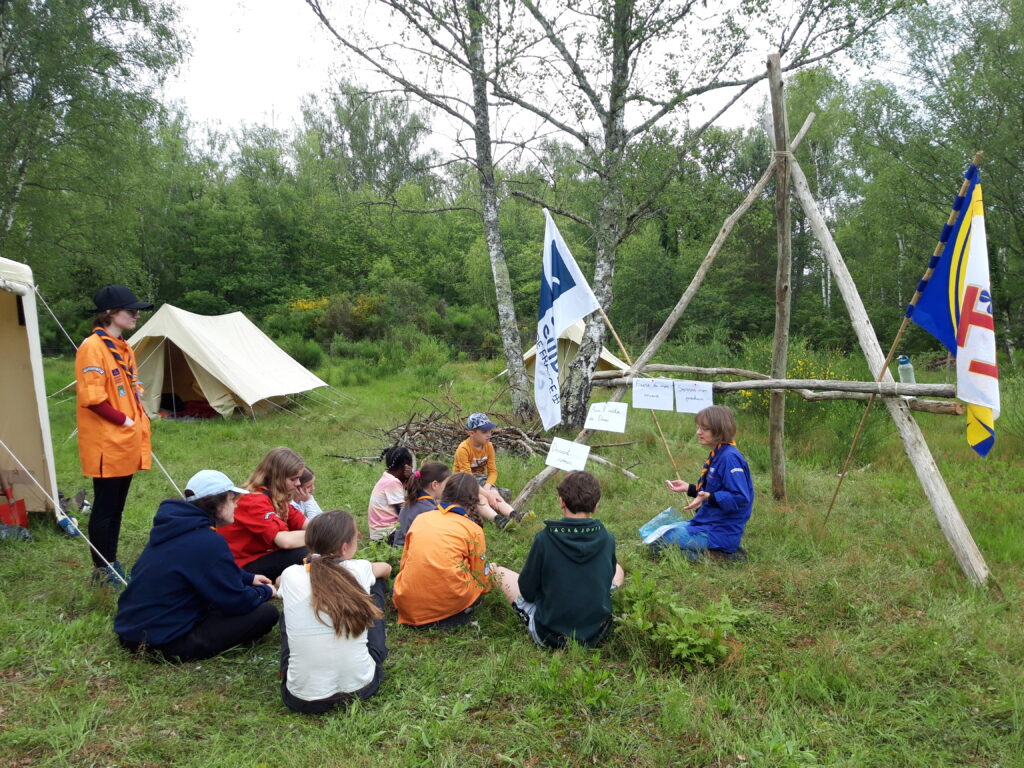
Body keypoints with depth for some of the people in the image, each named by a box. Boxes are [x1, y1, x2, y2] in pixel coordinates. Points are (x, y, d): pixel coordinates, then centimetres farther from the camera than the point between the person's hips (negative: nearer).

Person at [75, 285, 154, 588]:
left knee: (117, 506, 15)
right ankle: (102, 570, 12)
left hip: (126, 443, 9)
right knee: (104, 507, 1)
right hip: (106, 444, -9)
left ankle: (112, 563, 25)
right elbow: (92, 398, -20)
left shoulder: (124, 348, 13)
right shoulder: (93, 347, -15)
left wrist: (140, 419, 6)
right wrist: (124, 421, -14)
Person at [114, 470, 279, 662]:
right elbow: (237, 603, -15)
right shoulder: (209, 542, -22)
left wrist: (249, 578, 20)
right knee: (266, 613, -8)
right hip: (164, 644, -9)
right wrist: (266, 592, 4)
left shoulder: (171, 528, 7)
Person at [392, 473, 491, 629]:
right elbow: (481, 578, 8)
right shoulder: (474, 529, 1)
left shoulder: (420, 518, 11)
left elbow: (404, 563, 16)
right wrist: (486, 586, 32)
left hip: (407, 604, 4)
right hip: (449, 602, -3)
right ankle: (455, 616, 3)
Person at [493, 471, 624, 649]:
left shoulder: (544, 538, -18)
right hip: (597, 635, 3)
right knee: (618, 569, 27)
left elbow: (527, 592, -8)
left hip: (549, 637, -3)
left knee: (498, 571, 11)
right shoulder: (607, 539, -10)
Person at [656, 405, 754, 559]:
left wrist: (709, 497, -37)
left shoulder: (730, 458, -21)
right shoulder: (716, 455, 10)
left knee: (659, 543, -16)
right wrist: (688, 488, 15)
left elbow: (740, 498, -26)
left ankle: (720, 555, -7)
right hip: (707, 522, 11)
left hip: (720, 532, -11)